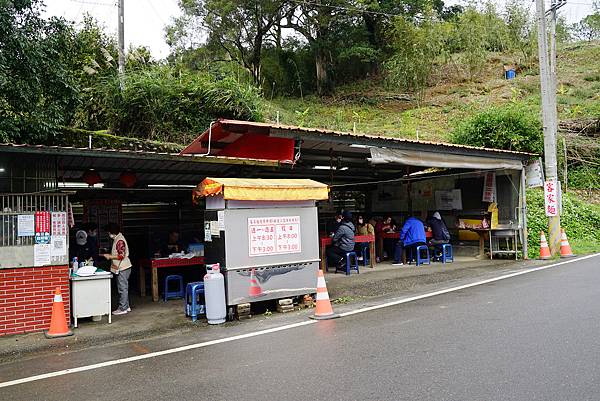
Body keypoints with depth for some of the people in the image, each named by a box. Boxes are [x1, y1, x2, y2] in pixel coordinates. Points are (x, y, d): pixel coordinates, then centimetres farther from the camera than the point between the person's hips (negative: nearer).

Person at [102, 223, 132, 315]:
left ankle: (122, 309, 2)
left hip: (122, 269, -10)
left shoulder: (120, 240, -17)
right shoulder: (117, 239, 15)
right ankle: (126, 306, 22)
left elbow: (121, 255, -22)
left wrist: (110, 256, -16)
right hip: (120, 268, 10)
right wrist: (110, 255, 14)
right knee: (123, 288, 14)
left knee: (122, 288, -4)